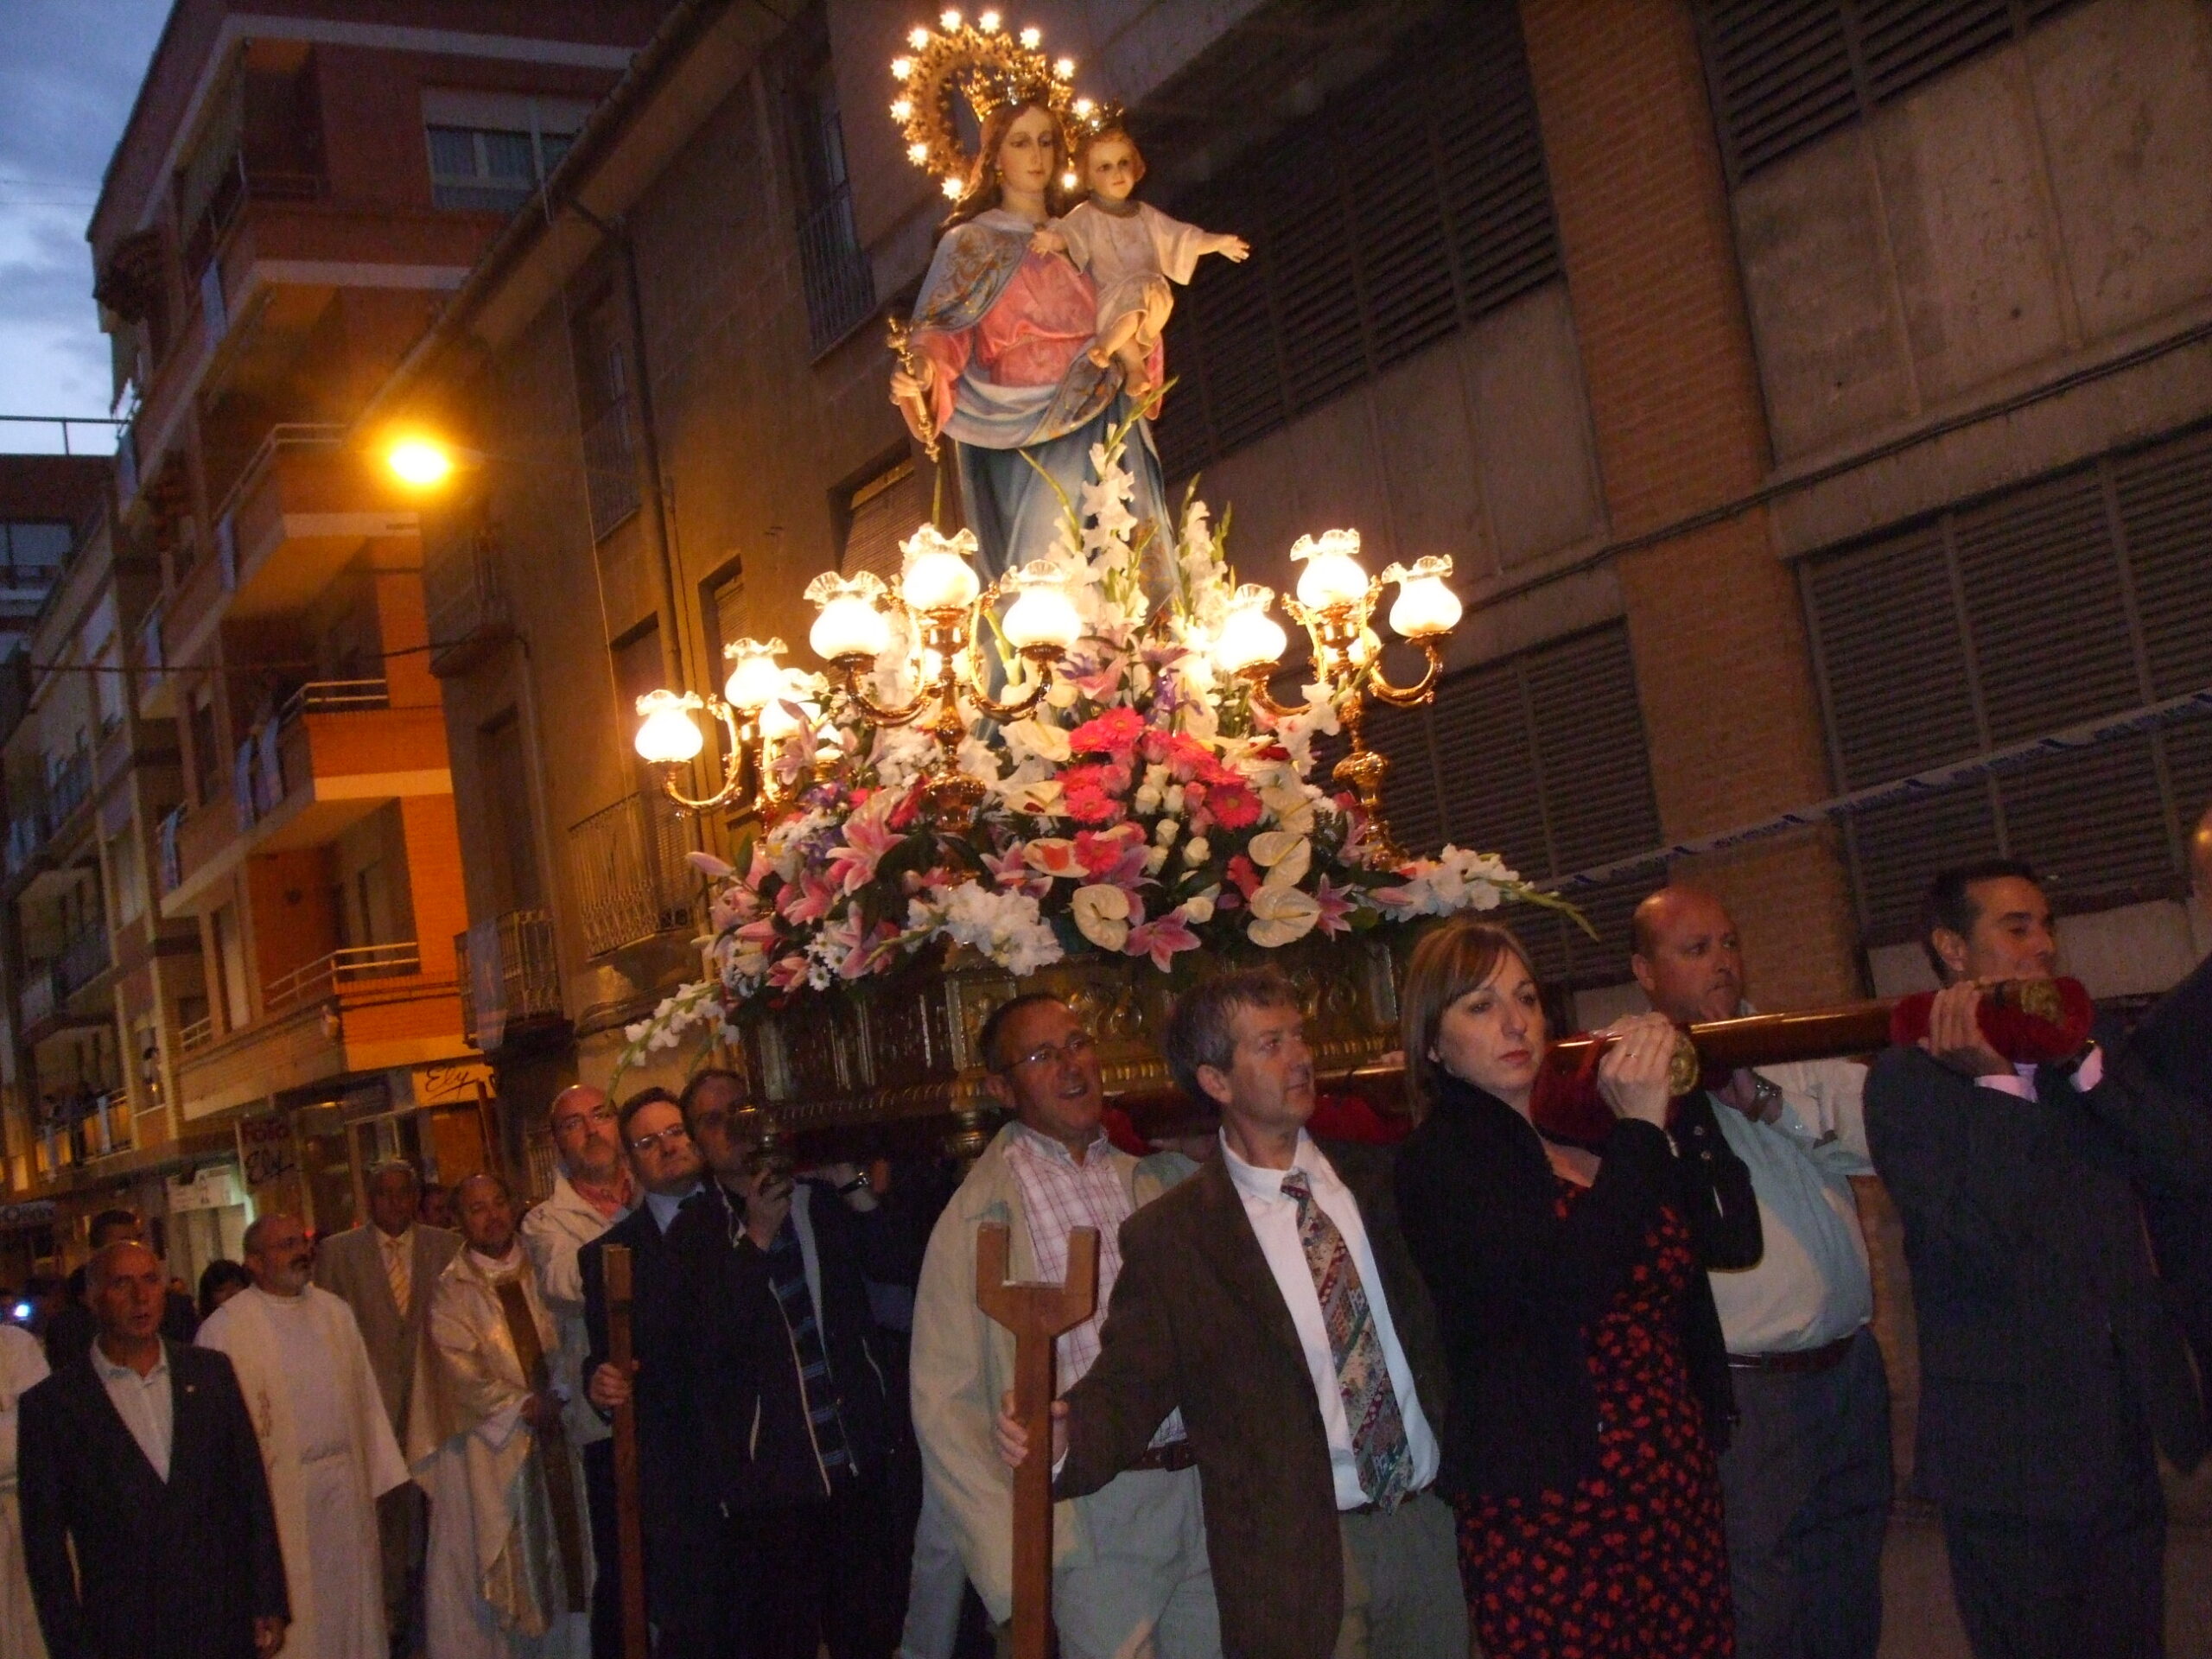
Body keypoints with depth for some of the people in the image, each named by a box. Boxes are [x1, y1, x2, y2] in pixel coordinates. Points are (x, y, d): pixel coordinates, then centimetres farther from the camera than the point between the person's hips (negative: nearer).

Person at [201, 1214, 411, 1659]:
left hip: (347, 1486, 5)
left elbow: (365, 1394, 9)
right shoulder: (225, 1328, -9)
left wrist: (381, 1470, 8)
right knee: (296, 1612, 4)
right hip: (279, 1494, -4)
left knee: (352, 1603, 14)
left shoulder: (335, 1312, 7)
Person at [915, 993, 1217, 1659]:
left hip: (1207, 1495, 4)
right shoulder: (980, 1216, -2)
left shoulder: (1158, 1183, 11)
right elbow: (944, 1403, -3)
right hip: (1100, 1514, -4)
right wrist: (1009, 1554, -9)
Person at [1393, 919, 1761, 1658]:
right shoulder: (1439, 1160, -6)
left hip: (1678, 1486, 5)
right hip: (1545, 1510, -5)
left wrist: (1679, 1102, -5)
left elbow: (1734, 1239, 2)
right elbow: (1563, 1287, -21)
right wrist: (1640, 1127, -17)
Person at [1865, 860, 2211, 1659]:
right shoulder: (1907, 1078, -8)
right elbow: (1977, 1240, -20)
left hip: (2124, 1435, 5)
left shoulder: (2085, 1057, 11)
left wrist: (2082, 1059, -13)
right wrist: (1993, 1077, -21)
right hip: (2012, 1443, -5)